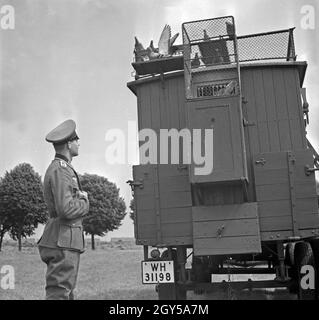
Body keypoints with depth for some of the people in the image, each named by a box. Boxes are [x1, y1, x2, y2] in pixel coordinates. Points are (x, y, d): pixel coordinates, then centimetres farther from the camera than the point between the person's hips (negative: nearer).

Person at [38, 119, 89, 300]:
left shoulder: (65, 168, 17)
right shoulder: (59, 171, -15)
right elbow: (66, 209, -24)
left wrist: (80, 197, 2)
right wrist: (84, 202, -6)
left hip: (66, 242, 10)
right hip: (63, 243, -10)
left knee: (67, 292, 15)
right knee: (59, 293, -7)